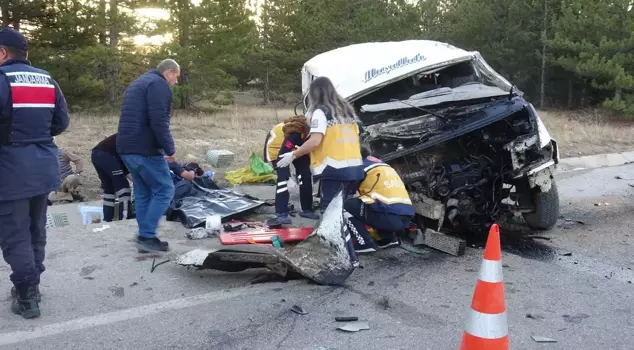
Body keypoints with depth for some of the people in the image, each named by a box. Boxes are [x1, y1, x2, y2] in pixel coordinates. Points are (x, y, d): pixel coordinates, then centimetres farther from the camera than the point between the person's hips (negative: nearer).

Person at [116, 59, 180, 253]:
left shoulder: (137, 83, 23)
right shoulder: (159, 84, -9)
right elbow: (158, 121, -21)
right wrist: (169, 148, -13)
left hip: (126, 147, 10)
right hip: (145, 149, -10)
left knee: (142, 193, 15)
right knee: (164, 190, -2)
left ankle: (144, 236, 17)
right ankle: (147, 236, -4)